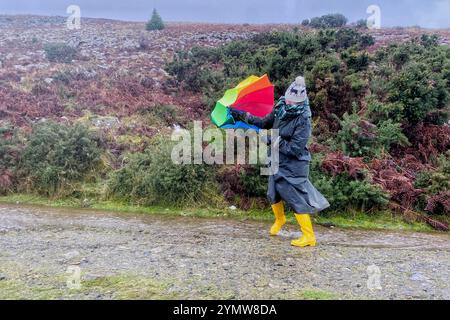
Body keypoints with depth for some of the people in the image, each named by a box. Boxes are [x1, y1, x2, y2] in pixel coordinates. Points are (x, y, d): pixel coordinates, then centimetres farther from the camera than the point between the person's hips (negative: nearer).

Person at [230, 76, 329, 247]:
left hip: (293, 165, -7)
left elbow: (294, 149, -27)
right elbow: (265, 123, 12)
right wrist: (243, 116, 4)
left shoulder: (303, 120, -23)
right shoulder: (280, 110, -4)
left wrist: (273, 140, -25)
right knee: (274, 194, 21)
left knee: (297, 199, -5)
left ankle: (309, 237, 10)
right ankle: (280, 219, 50)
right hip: (278, 161, 8)